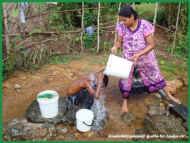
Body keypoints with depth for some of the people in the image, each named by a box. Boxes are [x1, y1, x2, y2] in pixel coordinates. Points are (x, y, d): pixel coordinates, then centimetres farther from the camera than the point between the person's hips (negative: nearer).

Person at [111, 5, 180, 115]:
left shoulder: (145, 26, -24)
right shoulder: (121, 27, -14)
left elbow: (152, 44, -21)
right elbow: (119, 41, -7)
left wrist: (139, 54, -33)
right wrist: (115, 47, -30)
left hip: (145, 58, -1)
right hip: (128, 59, 2)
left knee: (155, 76, 15)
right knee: (125, 80, 4)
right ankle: (125, 102, 27)